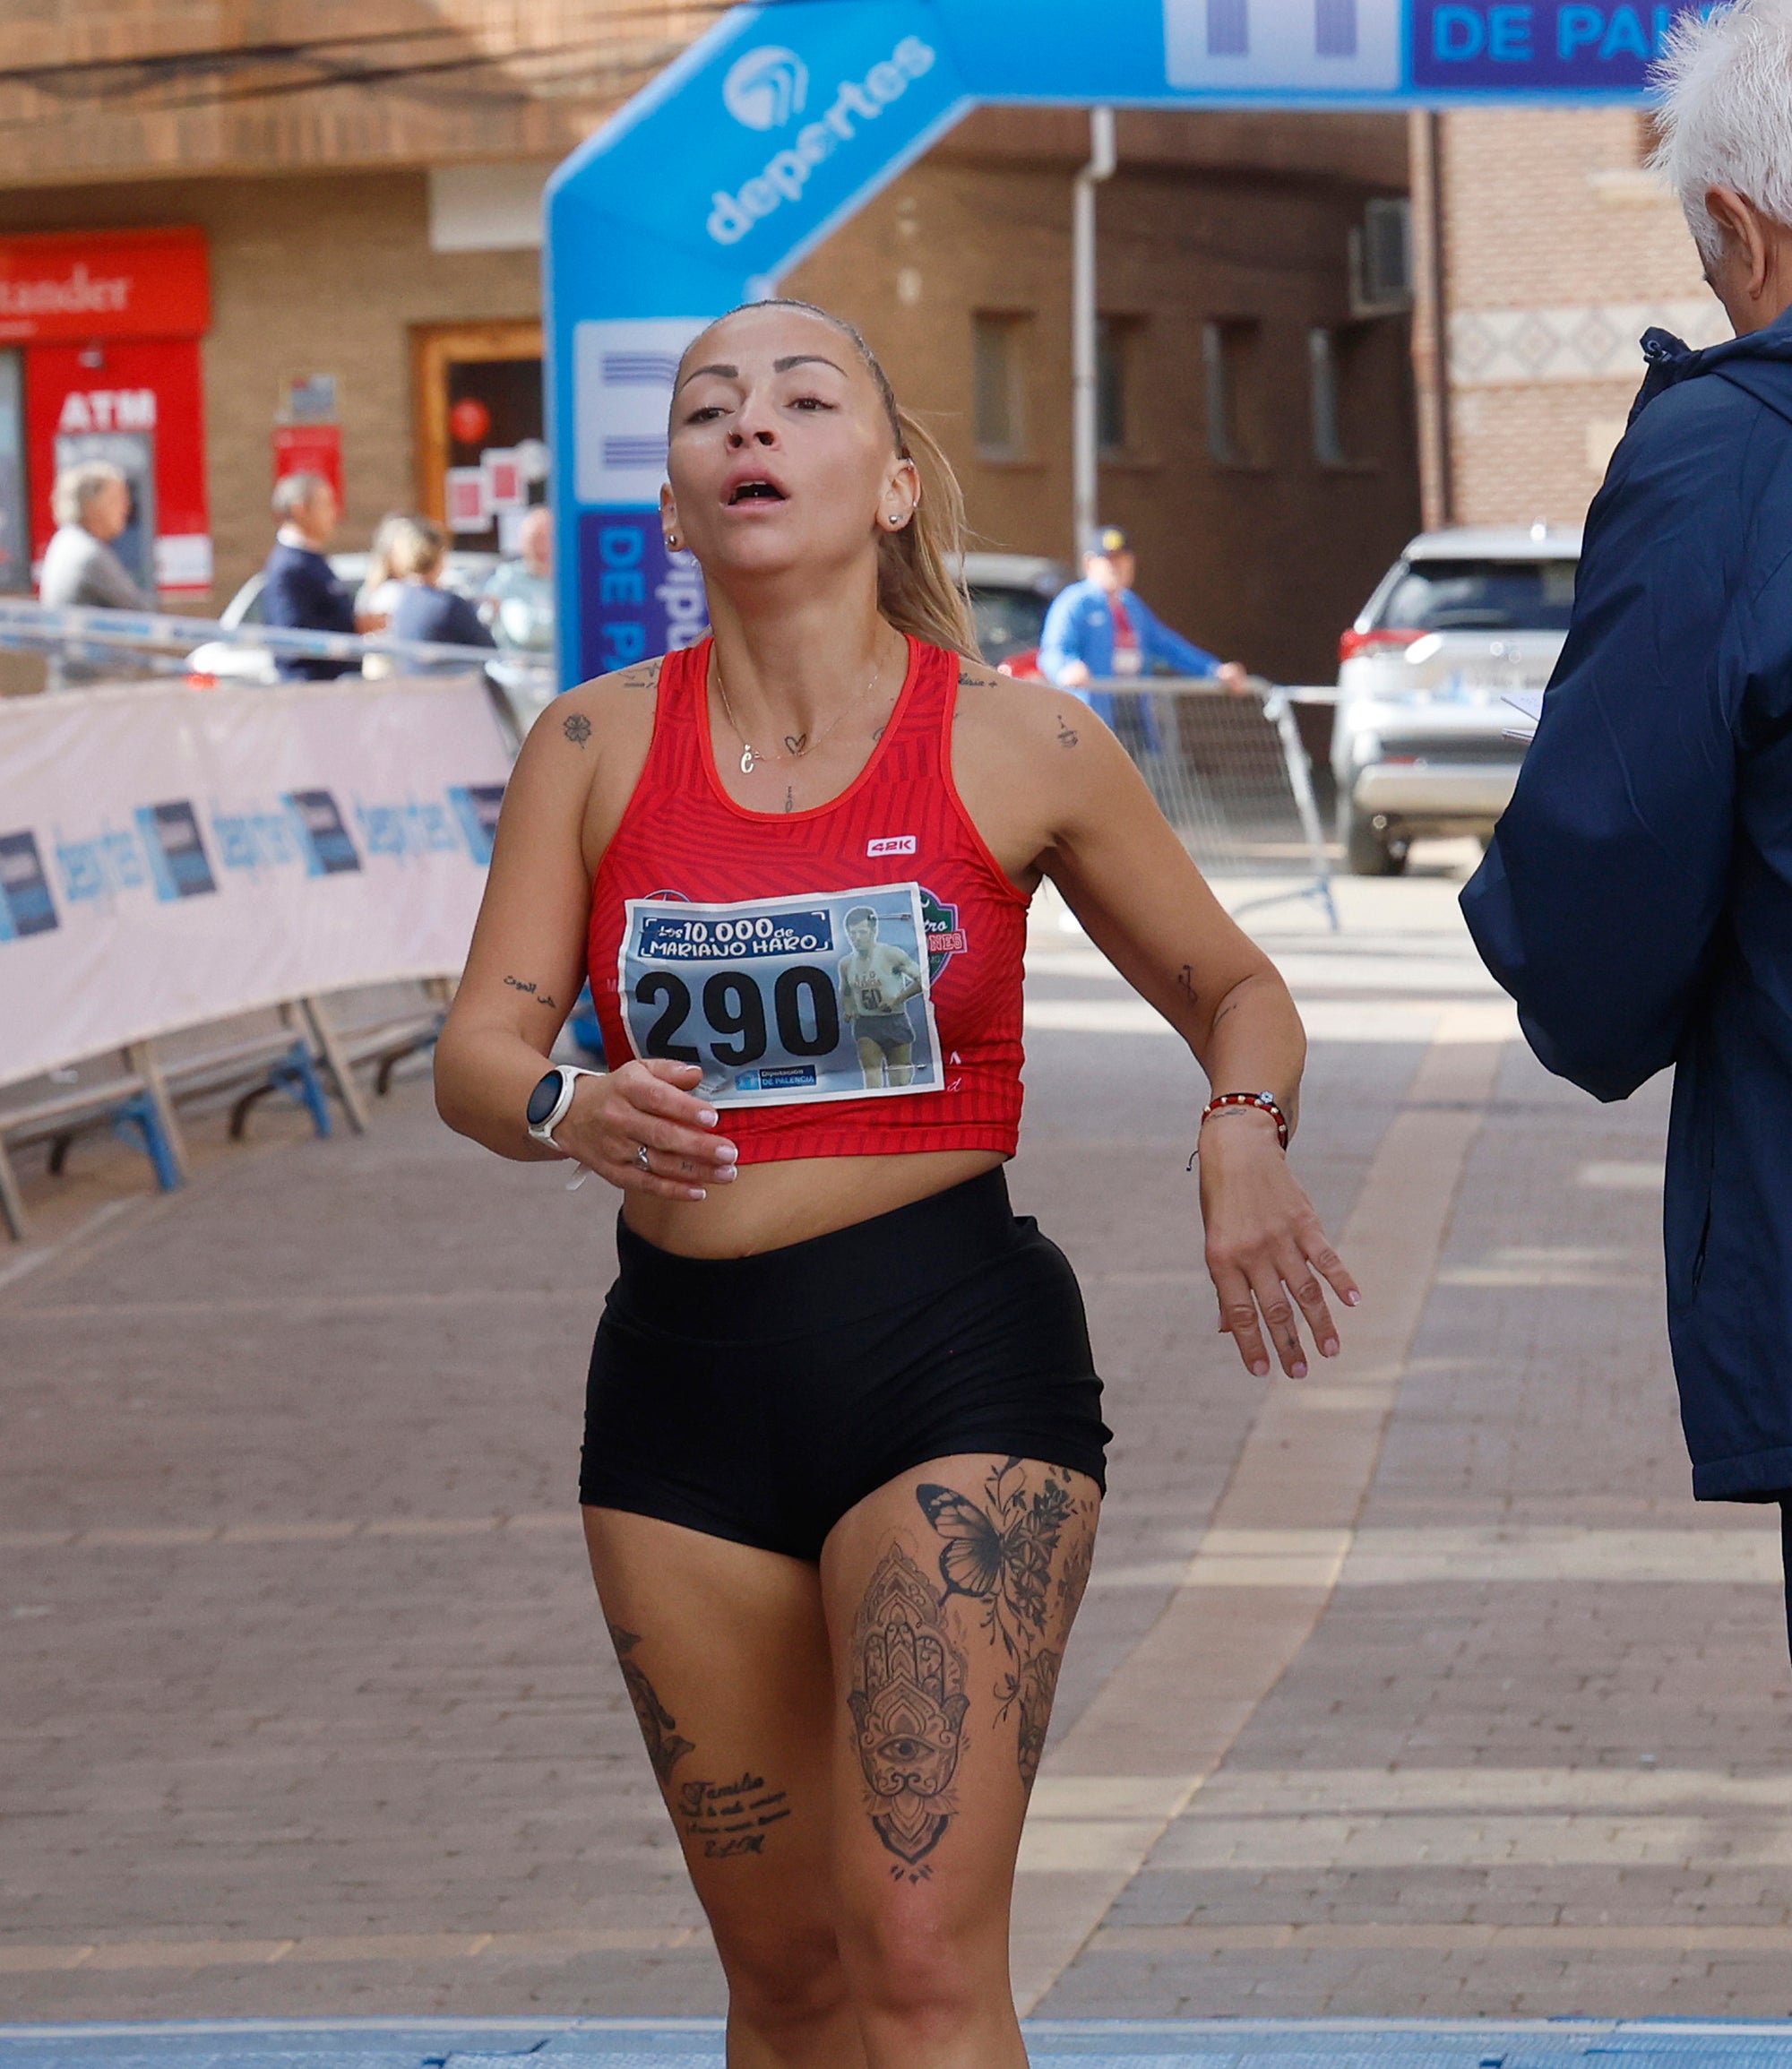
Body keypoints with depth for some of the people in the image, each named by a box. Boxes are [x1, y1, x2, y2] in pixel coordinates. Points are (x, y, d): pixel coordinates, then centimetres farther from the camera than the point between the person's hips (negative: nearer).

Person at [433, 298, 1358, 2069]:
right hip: (681, 1372, 3)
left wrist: (1243, 1141, -11)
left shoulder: (1018, 750, -1)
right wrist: (572, 1112, -24)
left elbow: (1237, 993, 11)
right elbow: (476, 1052, 0)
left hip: (955, 1359, -3)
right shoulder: (595, 747, 4)